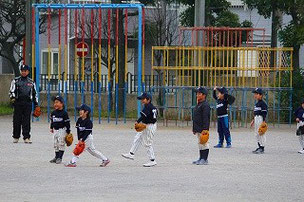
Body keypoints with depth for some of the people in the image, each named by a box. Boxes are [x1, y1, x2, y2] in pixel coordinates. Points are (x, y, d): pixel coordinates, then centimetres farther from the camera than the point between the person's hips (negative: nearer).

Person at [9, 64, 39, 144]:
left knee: (26, 121, -2)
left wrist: (36, 104, 17)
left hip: (28, 104, 1)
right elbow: (12, 91, 2)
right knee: (17, 121, 1)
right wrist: (12, 98, -19)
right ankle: (16, 137, 12)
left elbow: (34, 94, 20)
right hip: (18, 103, -1)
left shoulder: (31, 82, 15)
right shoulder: (15, 81, 9)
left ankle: (26, 137, -2)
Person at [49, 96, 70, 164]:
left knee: (61, 144, -7)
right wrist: (51, 128, 19)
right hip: (55, 130, 6)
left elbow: (67, 123, -9)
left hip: (62, 130, -6)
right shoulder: (53, 113, 7)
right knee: (56, 144, 11)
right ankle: (56, 157, 20)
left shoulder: (64, 113, -11)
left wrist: (68, 132, -10)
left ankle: (60, 158, -4)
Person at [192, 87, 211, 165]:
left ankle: (205, 159, -4)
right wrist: (194, 128, 23)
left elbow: (206, 118, -20)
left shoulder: (205, 105, -13)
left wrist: (205, 129, -24)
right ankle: (201, 158, 20)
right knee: (200, 144, 14)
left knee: (204, 144, -6)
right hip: (198, 129, 10)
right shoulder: (198, 105, 18)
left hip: (202, 129, -10)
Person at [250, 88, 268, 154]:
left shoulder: (263, 103, -11)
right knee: (256, 134, 12)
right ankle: (259, 147, 19)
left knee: (261, 134, -8)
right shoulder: (256, 103, 17)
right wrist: (253, 120, 25)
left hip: (261, 119, -10)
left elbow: (264, 113, -16)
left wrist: (263, 122, -20)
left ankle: (262, 148, -6)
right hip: (256, 119, 10)